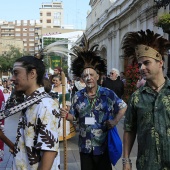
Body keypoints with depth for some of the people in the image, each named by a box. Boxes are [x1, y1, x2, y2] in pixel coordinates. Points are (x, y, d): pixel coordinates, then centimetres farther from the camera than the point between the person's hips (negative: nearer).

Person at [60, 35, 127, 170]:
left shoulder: (108, 94, -9)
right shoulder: (78, 96, 0)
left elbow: (123, 107, 2)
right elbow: (74, 116, 7)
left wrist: (115, 122, -8)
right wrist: (66, 115, -14)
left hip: (103, 146, -3)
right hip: (85, 146, 3)